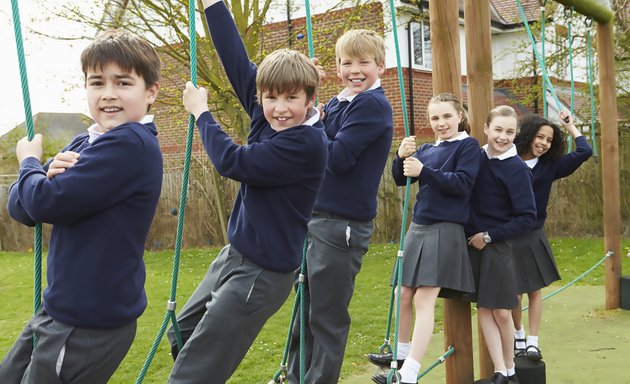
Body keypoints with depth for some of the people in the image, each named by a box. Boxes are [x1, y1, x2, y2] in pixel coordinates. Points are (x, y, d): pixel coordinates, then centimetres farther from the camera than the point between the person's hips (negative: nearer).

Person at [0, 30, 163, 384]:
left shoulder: (132, 144, -22)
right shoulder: (85, 144, 7)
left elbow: (45, 203, -25)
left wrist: (29, 161, -3)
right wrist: (49, 173, -18)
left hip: (89, 326, -9)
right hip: (62, 309, 9)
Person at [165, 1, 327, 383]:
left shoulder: (306, 143, -23)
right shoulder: (268, 119, 0)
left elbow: (232, 162, -23)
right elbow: (237, 60, 2)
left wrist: (200, 111, -9)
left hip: (263, 272, -9)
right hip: (235, 254, 9)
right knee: (180, 336, 24)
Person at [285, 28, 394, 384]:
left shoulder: (371, 104, -12)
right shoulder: (341, 104, 15)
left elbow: (338, 158, -21)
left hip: (342, 224, -9)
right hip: (319, 218, 9)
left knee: (327, 317, 1)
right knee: (306, 312, 18)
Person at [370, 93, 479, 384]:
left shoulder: (468, 145, -3)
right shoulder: (426, 150, 14)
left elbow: (462, 184, -15)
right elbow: (399, 179, 7)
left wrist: (424, 171, -25)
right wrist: (402, 157, -13)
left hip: (445, 230, -7)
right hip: (418, 228, 7)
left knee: (424, 299, -14)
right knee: (404, 294, 13)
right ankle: (401, 352, 33)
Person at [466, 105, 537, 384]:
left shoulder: (517, 169, -11)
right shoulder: (476, 158, 3)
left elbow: (527, 218, -12)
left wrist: (489, 236, -14)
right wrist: (473, 235, 1)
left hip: (498, 246, -4)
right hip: (472, 244, 4)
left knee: (501, 311, 1)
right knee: (484, 308, 3)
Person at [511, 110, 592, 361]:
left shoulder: (550, 166, 2)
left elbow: (584, 152, -1)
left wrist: (570, 126, 5)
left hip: (533, 238, 3)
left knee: (534, 291, 7)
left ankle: (532, 342, 18)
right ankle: (518, 335, 28)